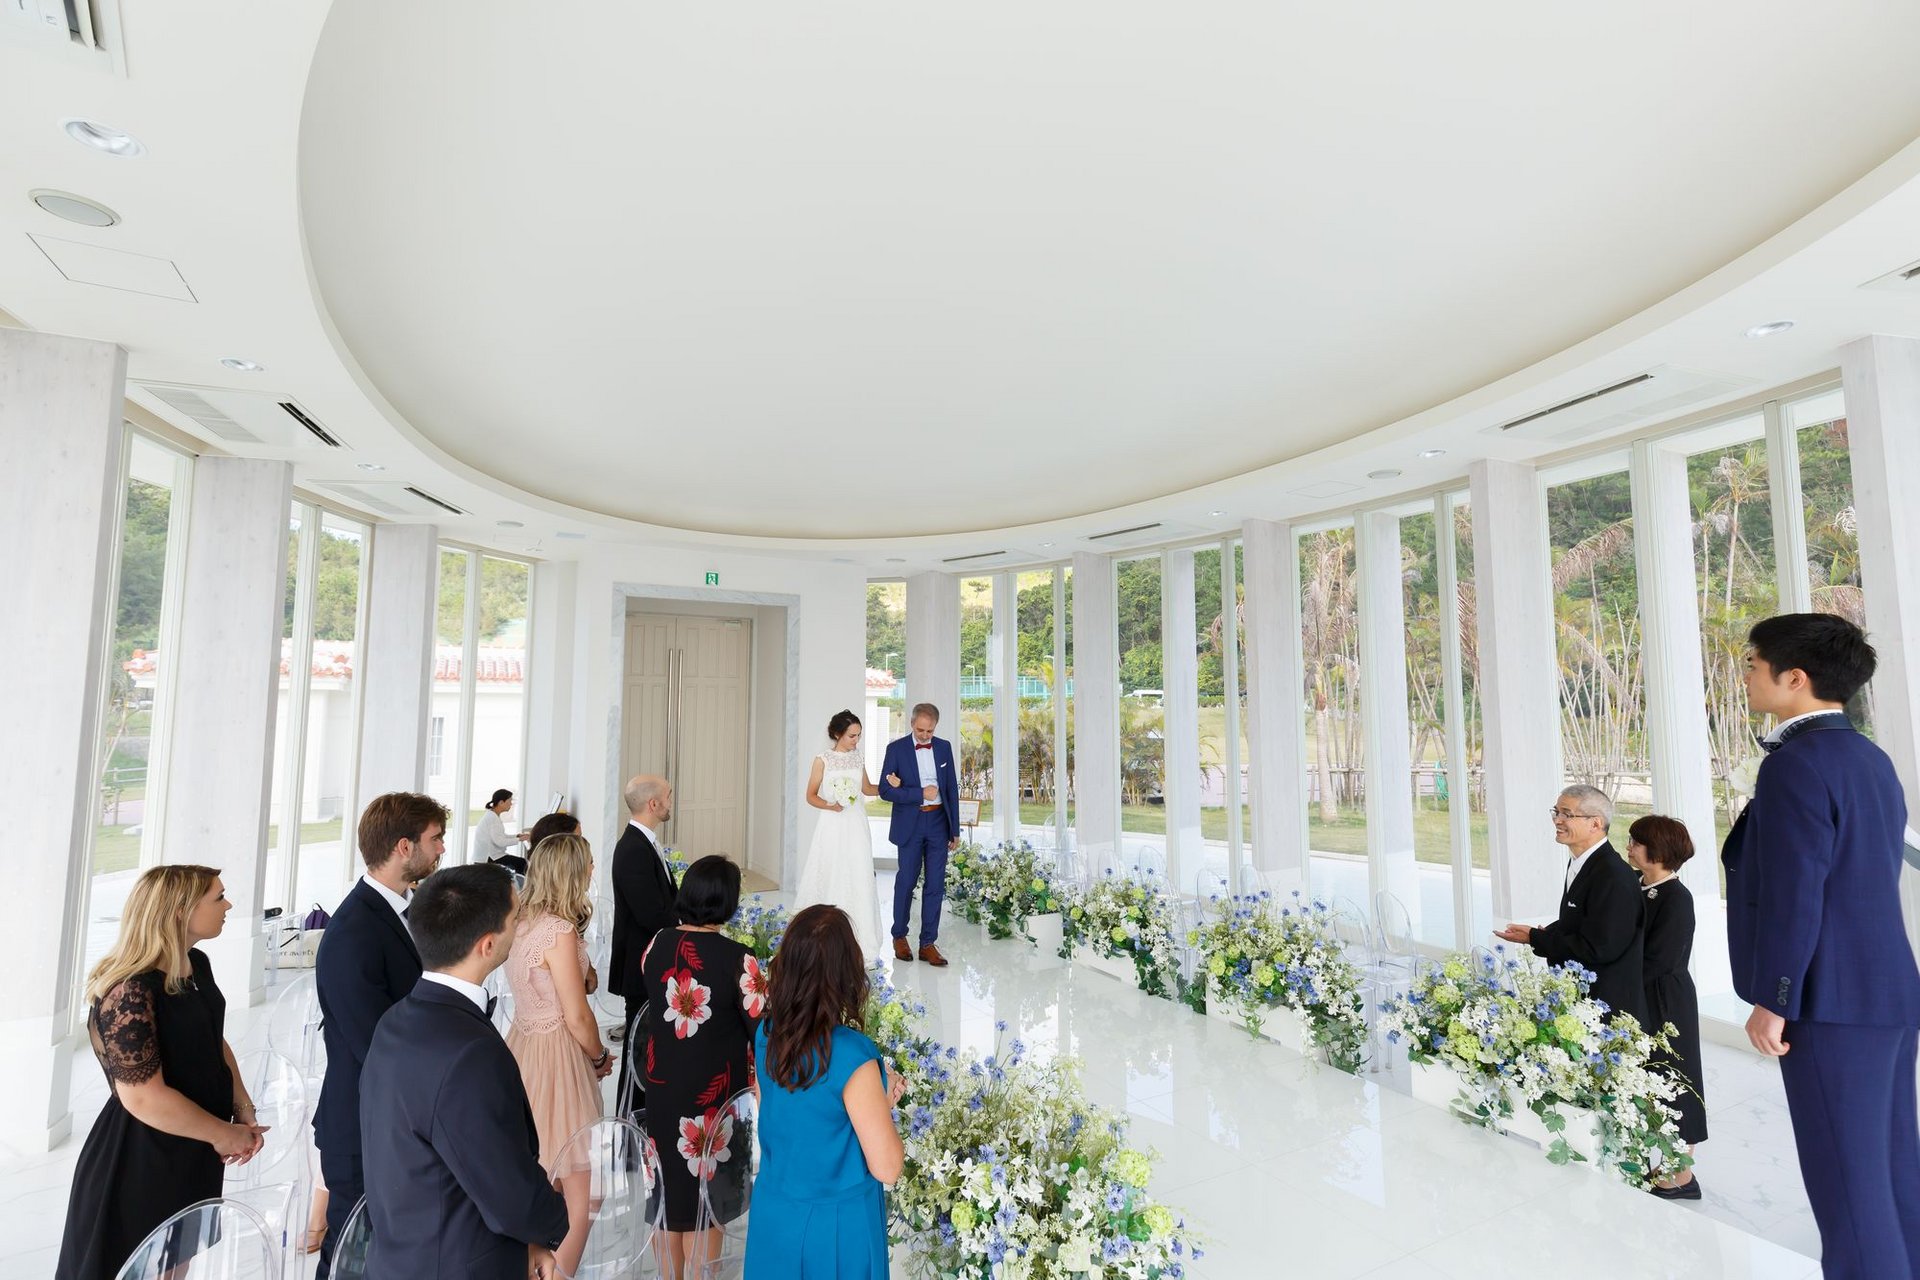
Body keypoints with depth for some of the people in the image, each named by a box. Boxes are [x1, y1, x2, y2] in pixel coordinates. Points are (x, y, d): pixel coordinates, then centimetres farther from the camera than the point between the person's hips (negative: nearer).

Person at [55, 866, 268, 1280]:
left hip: (195, 1153, 8)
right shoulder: (130, 990, -27)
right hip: (141, 1164, -8)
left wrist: (243, 1110, -1)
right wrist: (223, 1134, -16)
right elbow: (145, 1098, -27)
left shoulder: (197, 964, 0)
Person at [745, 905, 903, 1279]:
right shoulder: (853, 1056, -30)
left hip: (773, 1211, 5)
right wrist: (884, 1103, -7)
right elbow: (887, 1168, -22)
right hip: (835, 1222, -5)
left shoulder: (766, 1035, -11)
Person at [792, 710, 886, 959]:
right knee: (829, 879, -1)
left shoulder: (859, 759, 8)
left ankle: (858, 937, 8)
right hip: (832, 826, -3)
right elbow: (810, 796, 0)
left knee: (858, 880, 1)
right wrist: (829, 805, -17)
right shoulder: (823, 760, -3)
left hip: (857, 826, 3)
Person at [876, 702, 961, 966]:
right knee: (906, 882, 7)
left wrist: (955, 829, 6)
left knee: (936, 884, 4)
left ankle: (928, 943, 13)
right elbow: (886, 790, -9)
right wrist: (920, 793, -17)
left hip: (938, 823, 3)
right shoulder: (896, 748, -5)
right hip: (909, 825, -3)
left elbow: (952, 788, 8)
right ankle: (899, 936, 27)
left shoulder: (944, 747, 5)